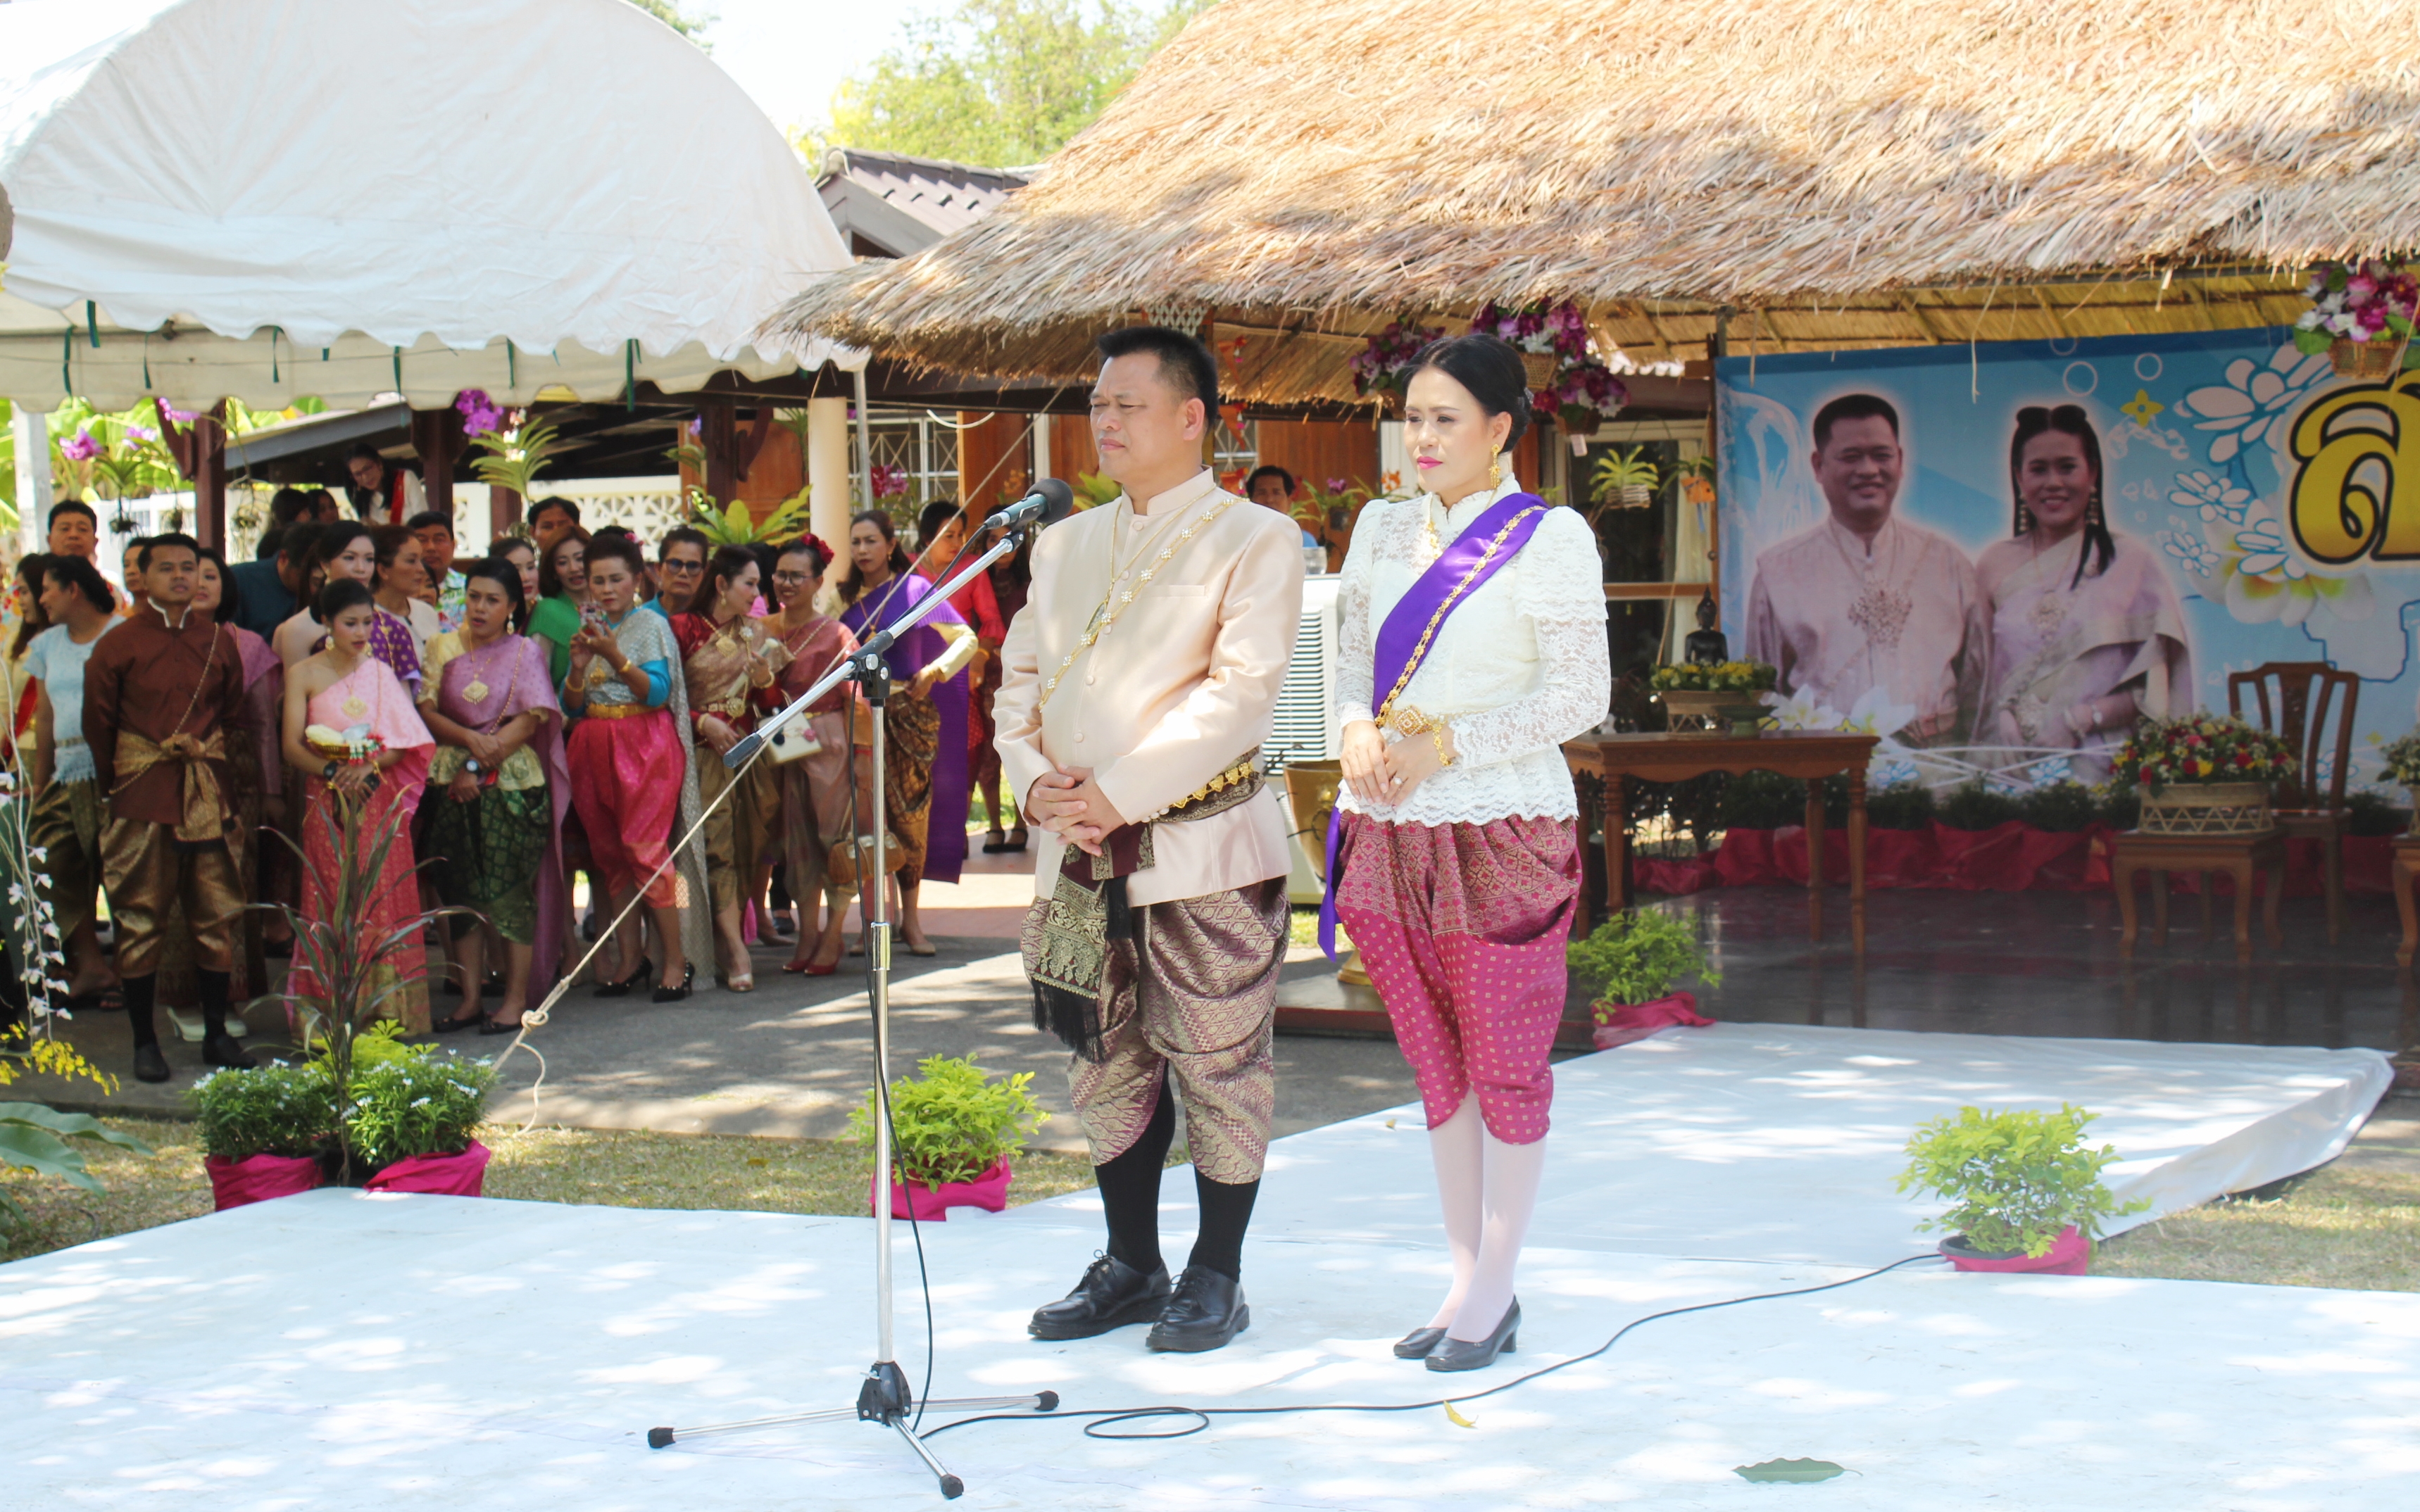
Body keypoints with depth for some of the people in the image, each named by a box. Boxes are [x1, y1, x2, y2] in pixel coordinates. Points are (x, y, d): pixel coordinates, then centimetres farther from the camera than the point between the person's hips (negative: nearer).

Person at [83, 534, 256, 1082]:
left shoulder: (218, 640, 9)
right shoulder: (118, 645, 0)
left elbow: (235, 717, 18)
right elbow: (98, 726, 5)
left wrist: (209, 753, 3)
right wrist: (115, 789, 4)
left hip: (208, 795, 3)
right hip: (141, 796, -3)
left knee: (217, 915, 4)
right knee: (139, 918, 0)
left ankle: (216, 1034, 14)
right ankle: (144, 1041, 7)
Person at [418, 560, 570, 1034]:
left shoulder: (525, 652, 3)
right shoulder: (443, 648, 11)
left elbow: (530, 721, -6)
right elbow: (427, 711, 3)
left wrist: (480, 765, -11)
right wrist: (469, 739, -16)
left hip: (512, 783, -3)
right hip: (454, 782, 3)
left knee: (509, 888, -6)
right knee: (462, 890, 3)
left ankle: (516, 998, 0)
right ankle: (470, 998, 8)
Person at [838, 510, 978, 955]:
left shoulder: (913, 589, 1)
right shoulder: (847, 599, 10)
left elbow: (967, 640, 0)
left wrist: (932, 673, -11)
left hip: (909, 715, -3)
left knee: (910, 814, -1)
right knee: (865, 815, -1)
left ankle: (910, 918, 6)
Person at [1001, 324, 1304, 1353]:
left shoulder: (1253, 540, -4)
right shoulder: (1064, 544, 16)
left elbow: (1240, 691, -15)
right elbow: (1020, 675, 15)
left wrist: (1118, 792, -19)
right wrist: (1034, 778, -5)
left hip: (1203, 847, -6)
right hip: (1079, 849, 6)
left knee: (1217, 1068, 2)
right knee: (1107, 1065, 12)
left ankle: (1216, 1278, 13)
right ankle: (1132, 1266, 24)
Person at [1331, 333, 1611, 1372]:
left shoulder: (1550, 538, -7)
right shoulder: (1384, 528, 11)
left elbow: (1579, 694, -10)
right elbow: (1350, 653, 15)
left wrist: (1443, 746, -17)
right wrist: (1356, 732, -8)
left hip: (1500, 828, -6)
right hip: (1390, 825, 6)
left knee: (1503, 1061, 2)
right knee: (1435, 1061, 11)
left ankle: (1495, 1289, 10)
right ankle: (1467, 1275, 20)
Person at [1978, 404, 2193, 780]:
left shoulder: (2132, 561, 5)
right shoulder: (1995, 565, 12)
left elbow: (2156, 685, 2)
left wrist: (2083, 719, -10)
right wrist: (2003, 718, -7)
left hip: (2100, 763, -1)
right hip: (2012, 763, 1)